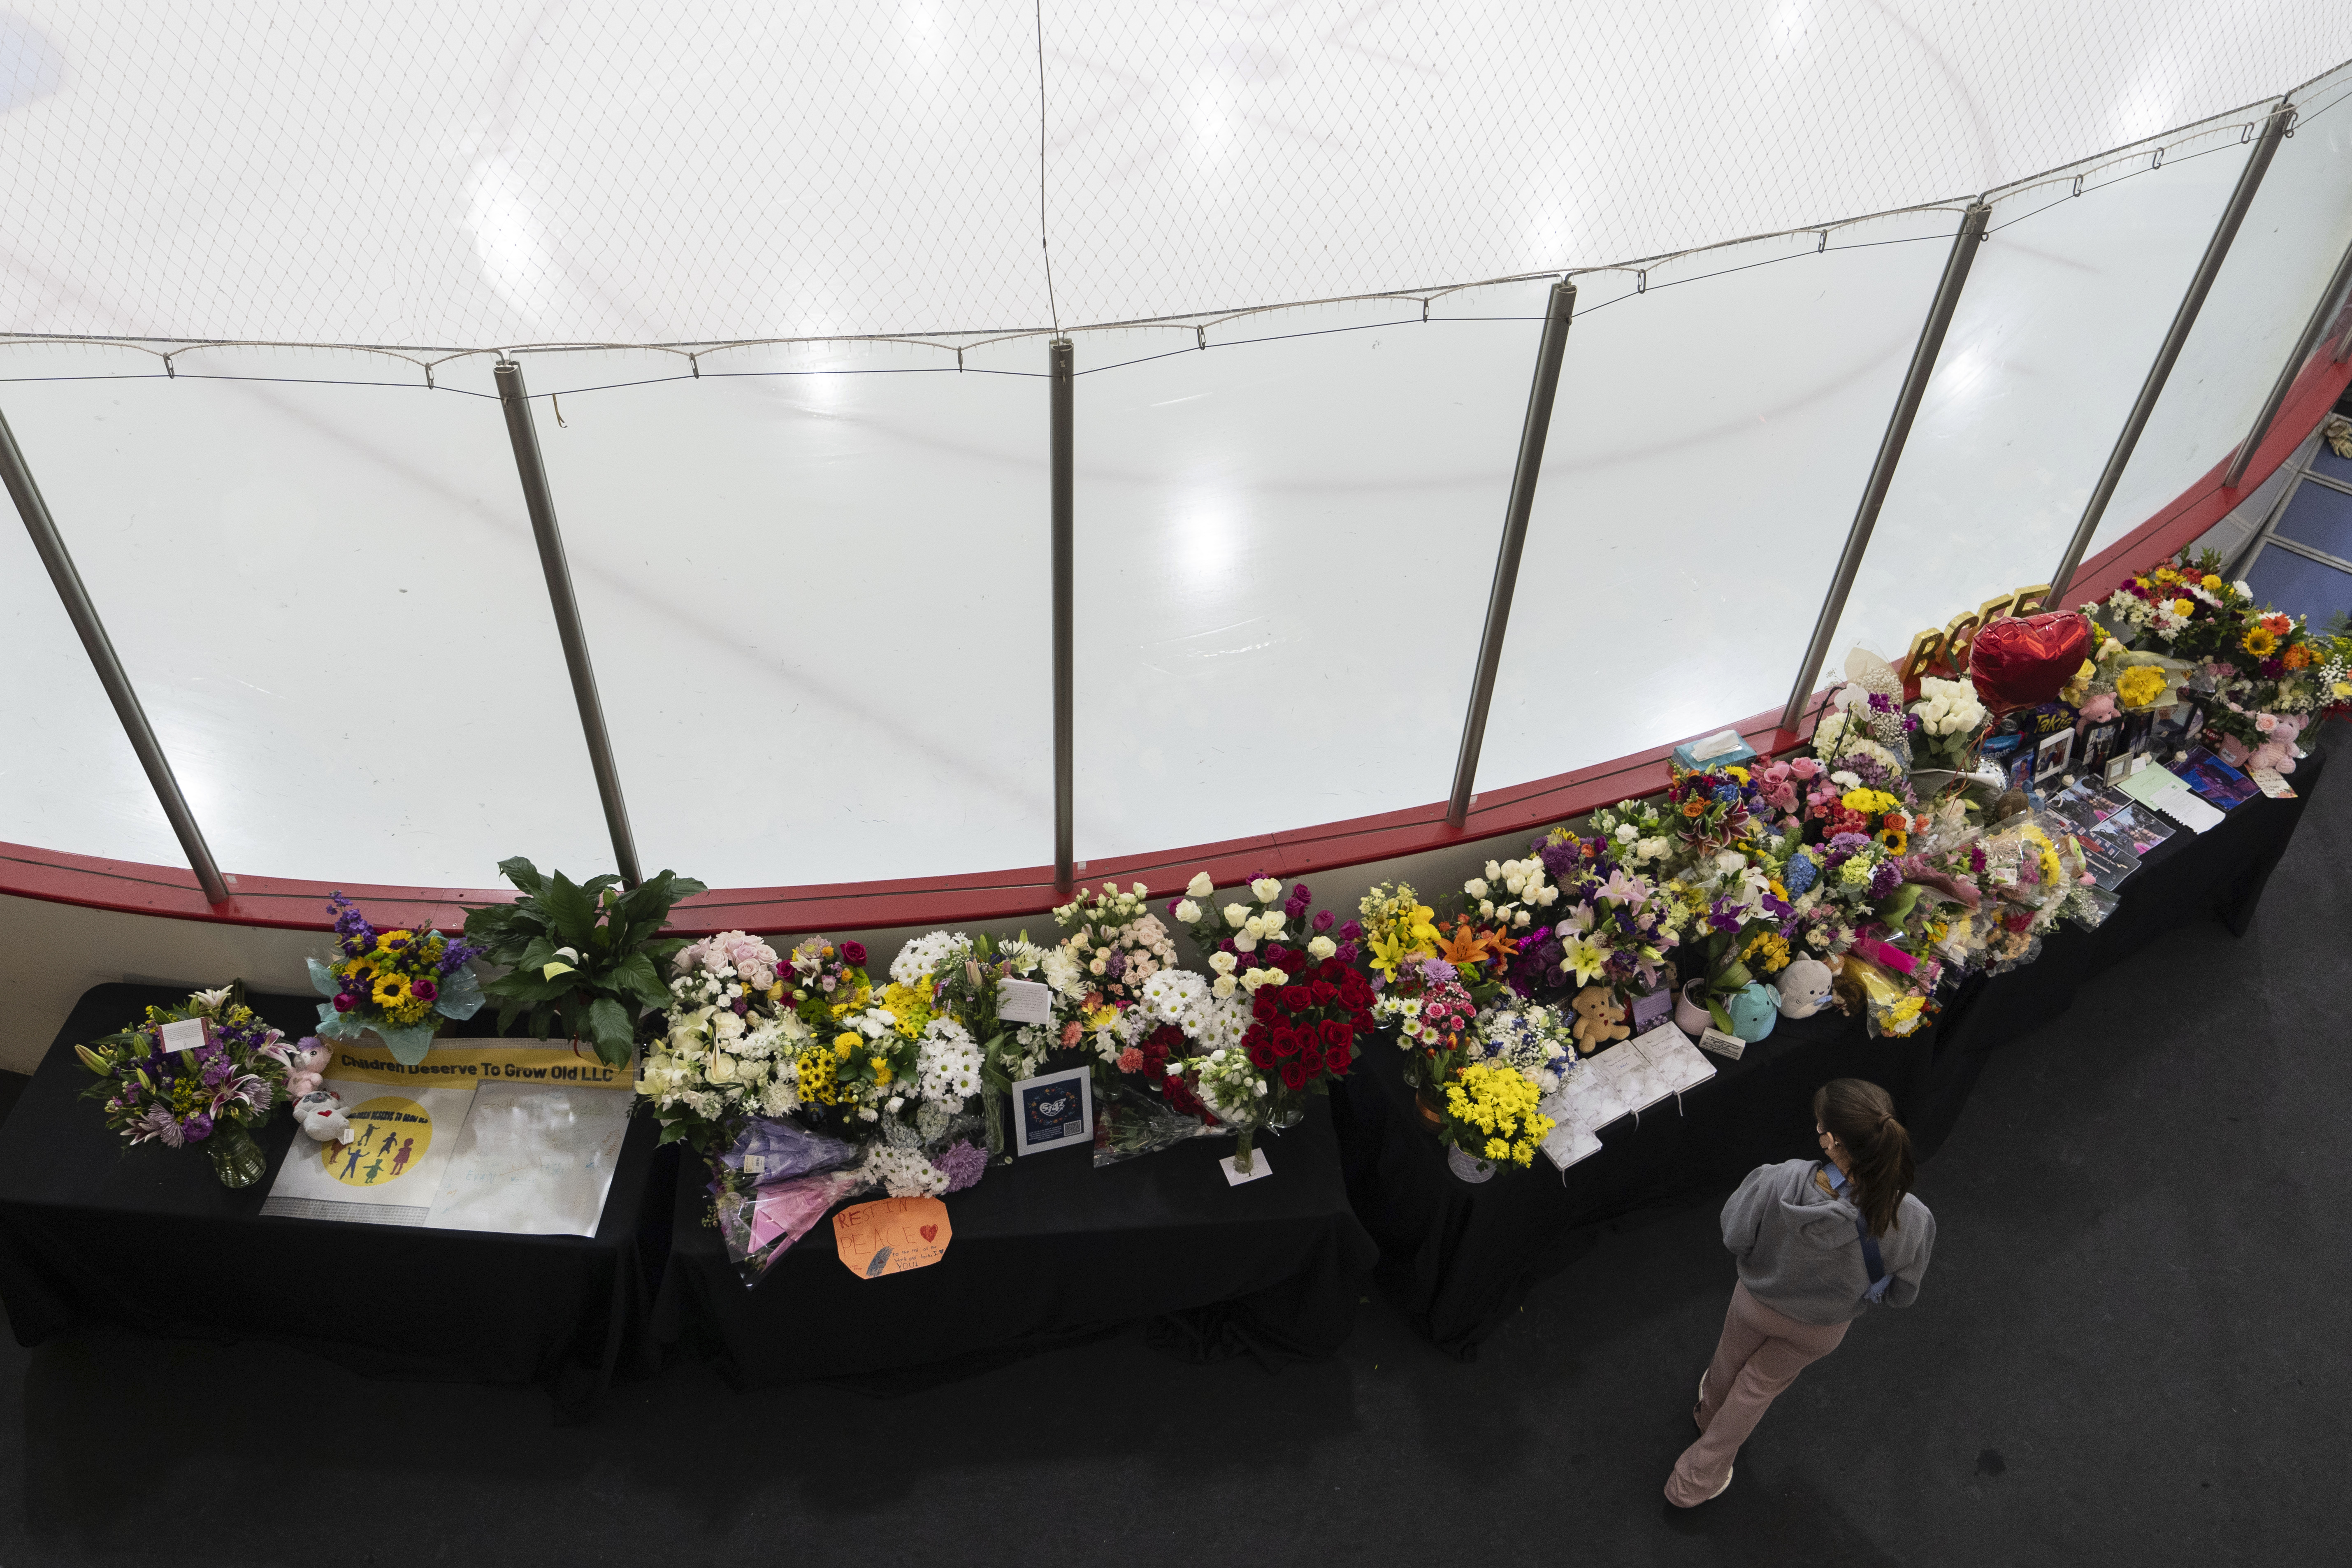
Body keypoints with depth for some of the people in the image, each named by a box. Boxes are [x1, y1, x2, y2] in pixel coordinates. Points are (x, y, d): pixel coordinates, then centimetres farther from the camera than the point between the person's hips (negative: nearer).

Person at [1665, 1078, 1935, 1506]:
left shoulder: (1776, 1184, -41)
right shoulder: (1912, 1221, -37)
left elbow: (1734, 1237, -20)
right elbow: (1901, 1293, -17)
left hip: (1758, 1301, -1)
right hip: (1821, 1327, 1)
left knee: (1730, 1363, 34)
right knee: (1760, 1386, 30)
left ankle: (1708, 1414, 69)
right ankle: (1700, 1478, 51)